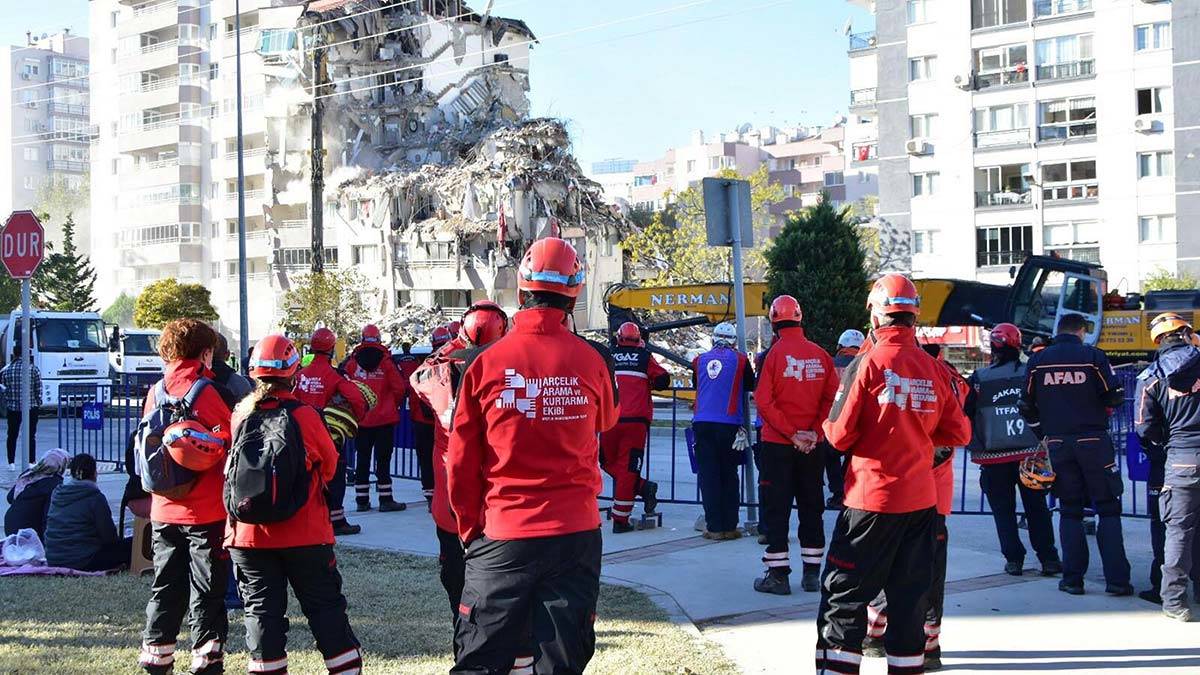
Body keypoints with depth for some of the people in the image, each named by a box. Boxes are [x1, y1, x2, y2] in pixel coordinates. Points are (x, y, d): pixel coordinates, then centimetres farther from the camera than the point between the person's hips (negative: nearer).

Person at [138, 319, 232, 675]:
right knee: (207, 589, 3)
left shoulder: (156, 392, 4)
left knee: (166, 586, 15)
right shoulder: (205, 391, -12)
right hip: (206, 511, -5)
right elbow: (230, 442, -11)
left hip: (164, 510, 5)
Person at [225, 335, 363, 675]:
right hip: (304, 535, -2)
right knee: (325, 607, 8)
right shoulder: (305, 415, -12)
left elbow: (231, 466, 11)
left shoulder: (239, 415, -3)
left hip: (248, 533, 2)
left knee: (261, 609, 9)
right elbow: (329, 466, 2)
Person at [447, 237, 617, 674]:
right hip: (577, 533, 1)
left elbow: (461, 463, -2)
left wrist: (470, 528, 11)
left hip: (502, 538, -1)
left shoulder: (485, 363, -7)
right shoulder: (592, 360, -5)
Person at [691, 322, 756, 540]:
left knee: (708, 475, 4)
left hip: (702, 424, 1)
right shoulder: (740, 360, 2)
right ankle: (729, 527, 8)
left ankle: (714, 527, 1)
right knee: (728, 475, 7)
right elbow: (750, 386, 15)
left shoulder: (699, 360, 9)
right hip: (729, 424, -1)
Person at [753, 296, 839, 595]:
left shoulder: (774, 354, -10)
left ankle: (778, 574, 3)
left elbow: (764, 401, -15)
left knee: (776, 508, 3)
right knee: (811, 508, 13)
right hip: (812, 447, 4)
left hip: (777, 445, -3)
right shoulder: (821, 355, 1)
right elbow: (831, 399, -1)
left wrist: (791, 434, -12)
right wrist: (815, 431, -3)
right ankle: (812, 573, 17)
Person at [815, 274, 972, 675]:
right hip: (922, 499, 5)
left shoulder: (868, 362, -11)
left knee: (844, 595, 1)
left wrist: (829, 423, 10)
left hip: (872, 497, -4)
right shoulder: (934, 368, 2)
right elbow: (959, 433, 8)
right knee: (909, 593, 14)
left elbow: (840, 435, -11)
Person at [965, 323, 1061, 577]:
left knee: (1003, 509, 9)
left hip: (994, 459, -1)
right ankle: (1048, 558, 9)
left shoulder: (978, 380, -6)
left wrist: (976, 448, 12)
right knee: (1037, 507, 10)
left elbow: (965, 415, -1)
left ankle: (1014, 559, 8)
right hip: (1031, 455, 1)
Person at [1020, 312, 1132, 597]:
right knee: (1108, 509, 5)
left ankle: (1072, 579, 7)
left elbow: (1027, 405, 5)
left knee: (1069, 511, 10)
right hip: (1093, 442, -2)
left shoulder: (1038, 360, 3)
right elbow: (1115, 397, -6)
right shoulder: (1093, 356, -6)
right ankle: (1116, 579, 0)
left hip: (1058, 443, 3)